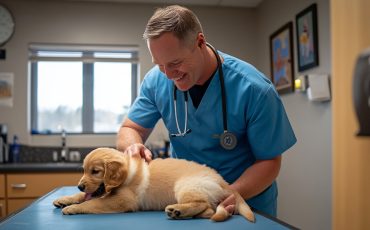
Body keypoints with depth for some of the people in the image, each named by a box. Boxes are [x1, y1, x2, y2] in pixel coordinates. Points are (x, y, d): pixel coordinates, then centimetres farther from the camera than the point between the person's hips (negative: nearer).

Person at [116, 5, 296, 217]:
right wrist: (133, 146, -22)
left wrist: (231, 196, -31)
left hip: (247, 202, -2)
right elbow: (131, 129, 3)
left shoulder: (254, 89, -20)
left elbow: (269, 161, -12)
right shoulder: (156, 80, -9)